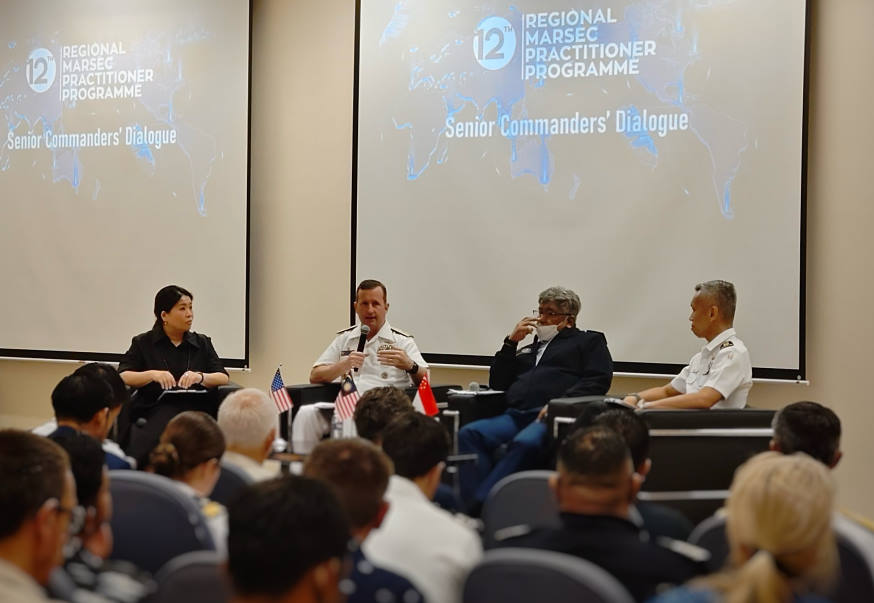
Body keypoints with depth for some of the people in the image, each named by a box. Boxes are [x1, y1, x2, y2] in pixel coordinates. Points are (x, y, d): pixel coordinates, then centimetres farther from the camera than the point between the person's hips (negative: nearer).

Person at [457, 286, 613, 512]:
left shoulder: (589, 341, 22)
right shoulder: (528, 350, 37)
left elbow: (598, 381, 4)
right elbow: (496, 383, 29)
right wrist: (511, 342, 20)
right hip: (515, 416, 5)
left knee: (525, 443, -40)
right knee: (469, 433, -26)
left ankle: (479, 505, -43)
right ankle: (472, 507, -36)